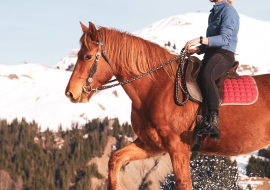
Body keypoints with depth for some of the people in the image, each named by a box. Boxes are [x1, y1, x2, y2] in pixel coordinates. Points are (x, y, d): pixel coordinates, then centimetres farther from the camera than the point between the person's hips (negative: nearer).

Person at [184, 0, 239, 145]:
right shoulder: (214, 13, 24)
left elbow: (224, 38, -17)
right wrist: (196, 50, 9)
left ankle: (213, 121, -43)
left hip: (224, 55, -10)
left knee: (206, 76, -37)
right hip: (211, 55, 10)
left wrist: (200, 40, -27)